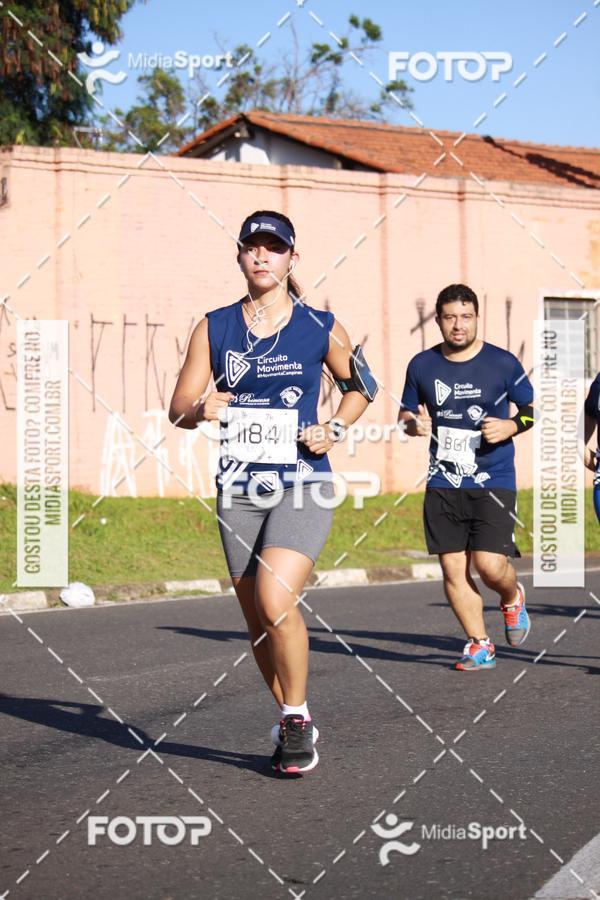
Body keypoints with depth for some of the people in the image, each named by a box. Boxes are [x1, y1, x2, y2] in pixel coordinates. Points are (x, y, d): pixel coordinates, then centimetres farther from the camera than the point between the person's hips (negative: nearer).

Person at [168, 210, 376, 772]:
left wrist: (335, 429, -1)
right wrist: (200, 409, -17)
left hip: (302, 484, -3)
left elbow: (360, 387, 16)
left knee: (276, 600, -22)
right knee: (257, 620, 8)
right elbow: (179, 408, 5)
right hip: (239, 488, 3)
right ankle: (291, 722, 26)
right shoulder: (214, 328, 6)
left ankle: (296, 719, -3)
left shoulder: (321, 327, 1)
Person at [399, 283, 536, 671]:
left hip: (493, 482, -3)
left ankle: (513, 597, 23)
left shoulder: (503, 363, -2)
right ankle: (479, 644, 14)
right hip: (443, 485, 3)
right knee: (452, 568, 0)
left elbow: (533, 409, 8)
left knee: (490, 564, -13)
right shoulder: (422, 366, 5)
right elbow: (406, 414, 17)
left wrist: (510, 427, -12)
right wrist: (415, 424, -7)